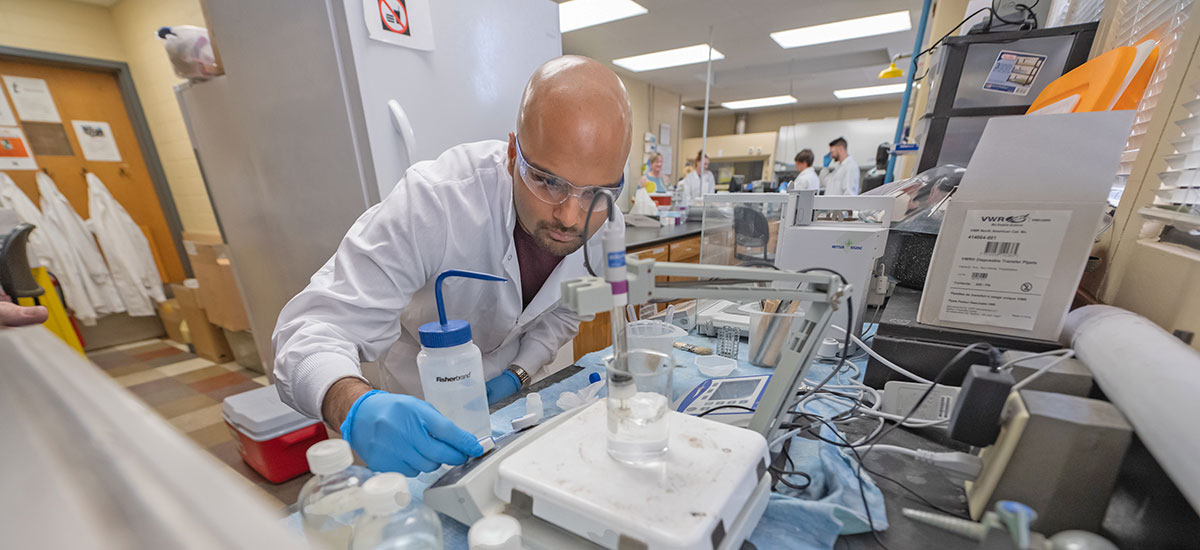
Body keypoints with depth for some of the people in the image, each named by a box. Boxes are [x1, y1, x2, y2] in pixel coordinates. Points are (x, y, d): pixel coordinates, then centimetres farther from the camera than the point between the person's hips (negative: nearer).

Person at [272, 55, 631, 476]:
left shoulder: (607, 227, -19)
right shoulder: (433, 200, -34)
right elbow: (315, 324, -33)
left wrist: (519, 372, -14)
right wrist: (356, 406, -53)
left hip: (508, 393, 3)